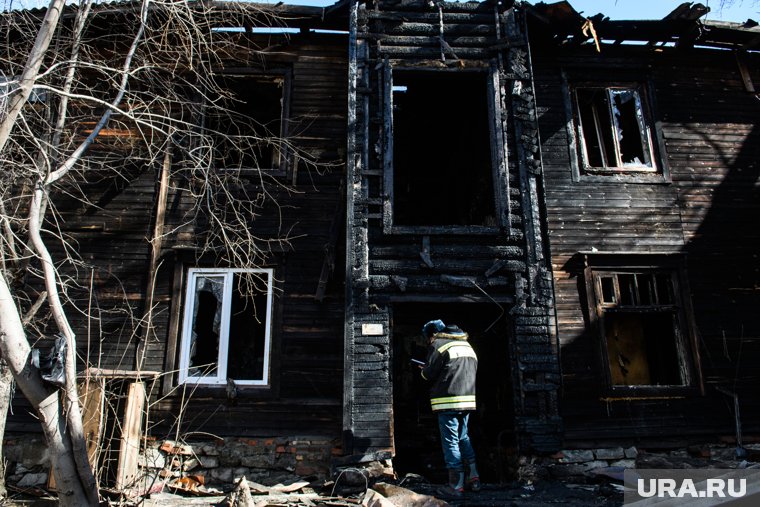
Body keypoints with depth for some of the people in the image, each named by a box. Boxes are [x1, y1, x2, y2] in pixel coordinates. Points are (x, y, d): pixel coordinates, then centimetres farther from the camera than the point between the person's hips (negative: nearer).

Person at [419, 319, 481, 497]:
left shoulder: (438, 345, -9)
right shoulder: (467, 345, 15)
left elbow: (430, 374, -10)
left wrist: (423, 371, 11)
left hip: (448, 400, -7)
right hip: (467, 399, 8)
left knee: (451, 441, 0)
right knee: (463, 437, 20)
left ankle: (456, 485, 5)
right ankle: (474, 477, 21)